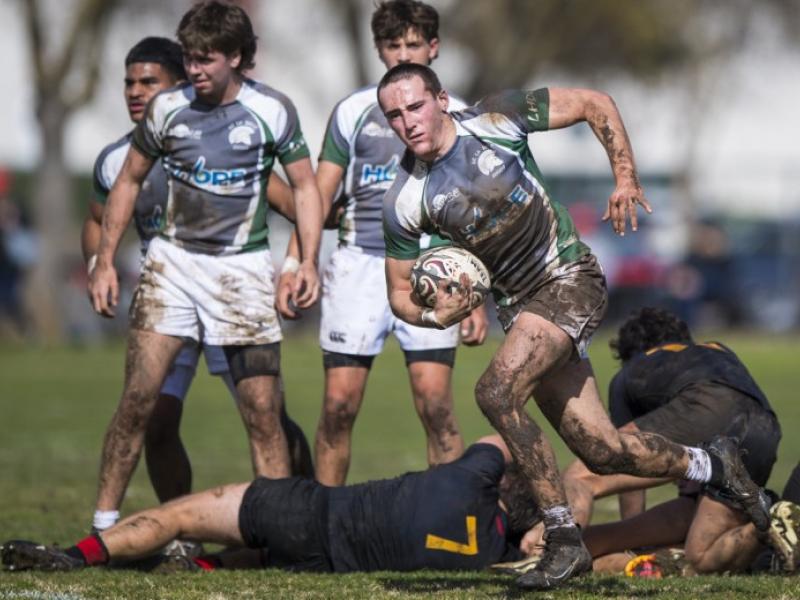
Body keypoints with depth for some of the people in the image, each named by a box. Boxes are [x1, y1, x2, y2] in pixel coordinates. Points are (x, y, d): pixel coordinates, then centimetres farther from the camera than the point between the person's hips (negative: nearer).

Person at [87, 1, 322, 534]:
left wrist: (309, 261, -8)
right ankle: (103, 523, -2)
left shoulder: (272, 111, -6)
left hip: (243, 266, -1)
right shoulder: (167, 109, -2)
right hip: (173, 260, 1)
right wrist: (105, 261, 5)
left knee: (263, 409, -5)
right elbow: (129, 182, 10)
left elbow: (305, 187, 3)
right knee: (139, 397, -8)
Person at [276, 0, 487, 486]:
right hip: (360, 264, 1)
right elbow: (320, 197, 11)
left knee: (436, 405, -12)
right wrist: (294, 263, -1)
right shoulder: (353, 112, 10)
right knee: (339, 405, -3)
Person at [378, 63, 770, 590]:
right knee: (602, 452, 1)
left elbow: (595, 105, -2)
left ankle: (563, 539, -19)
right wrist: (434, 315, -19)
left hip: (570, 278, -4)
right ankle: (711, 466, 28)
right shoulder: (404, 203, -7)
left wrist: (626, 180, -7)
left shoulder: (495, 119, -14)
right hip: (518, 304, 4)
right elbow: (400, 293, 3)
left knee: (496, 391, -27)